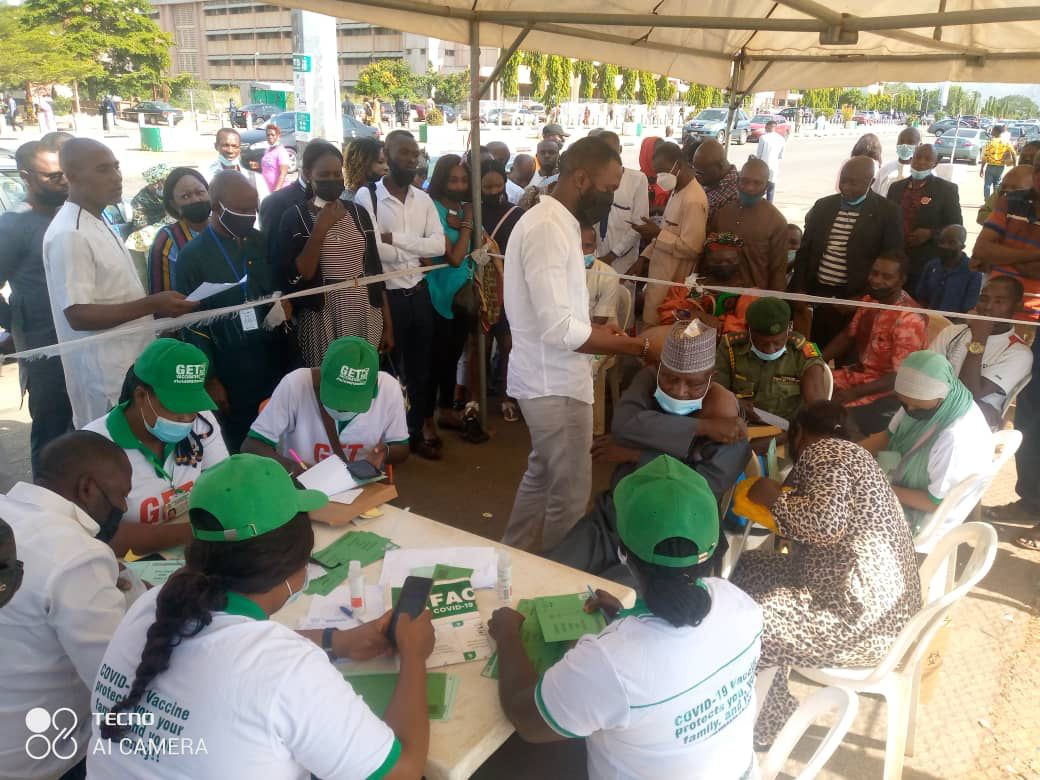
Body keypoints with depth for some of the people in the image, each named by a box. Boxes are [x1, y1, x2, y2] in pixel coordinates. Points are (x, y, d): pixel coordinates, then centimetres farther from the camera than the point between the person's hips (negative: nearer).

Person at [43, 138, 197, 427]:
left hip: (129, 362, 9)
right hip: (106, 374, -9)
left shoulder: (98, 223, 11)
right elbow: (78, 315, -24)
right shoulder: (69, 235, -20)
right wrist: (152, 305, -27)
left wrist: (156, 310, 13)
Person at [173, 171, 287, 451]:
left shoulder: (259, 241, 5)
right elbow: (193, 323, -7)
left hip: (274, 363, 4)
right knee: (241, 449, 9)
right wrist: (210, 379, -8)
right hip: (232, 375, -4)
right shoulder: (192, 256, -9)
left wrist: (284, 301, -3)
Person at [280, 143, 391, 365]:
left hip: (366, 318, 3)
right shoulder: (294, 216, -4)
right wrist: (321, 228, -17)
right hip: (321, 322, -3)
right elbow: (297, 277, -13)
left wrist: (387, 324, 9)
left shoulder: (359, 213, 6)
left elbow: (375, 269, 9)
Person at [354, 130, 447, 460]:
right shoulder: (366, 196, -11)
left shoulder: (423, 199, 6)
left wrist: (395, 238, -18)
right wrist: (416, 253, -9)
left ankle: (416, 431, 29)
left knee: (420, 366, 14)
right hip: (386, 295, -5)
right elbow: (373, 249, -22)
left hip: (419, 292, 5)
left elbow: (439, 245, -7)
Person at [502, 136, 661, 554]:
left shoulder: (551, 222, 11)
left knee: (541, 476, 22)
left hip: (548, 377, 11)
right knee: (570, 494, 2)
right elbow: (558, 330, -26)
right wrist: (628, 345, -17)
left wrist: (597, 329, 6)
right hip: (555, 382, -10)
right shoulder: (548, 228, -22)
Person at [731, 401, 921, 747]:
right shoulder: (845, 452, 18)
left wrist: (773, 498, -13)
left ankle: (766, 724, 14)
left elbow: (826, 522, -28)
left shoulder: (821, 452, -11)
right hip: (877, 599, 10)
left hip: (863, 615, -10)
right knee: (749, 568, 12)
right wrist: (778, 501, 11)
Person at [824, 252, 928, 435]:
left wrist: (852, 393, -30)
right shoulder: (869, 300, 1)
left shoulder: (909, 319, -23)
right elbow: (848, 336, 13)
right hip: (858, 372, 8)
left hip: (889, 390, -8)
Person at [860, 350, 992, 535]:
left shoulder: (956, 439, -36)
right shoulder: (923, 401, -12)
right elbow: (890, 435, 4)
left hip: (925, 517, -7)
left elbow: (938, 502, -26)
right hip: (906, 480, 7)